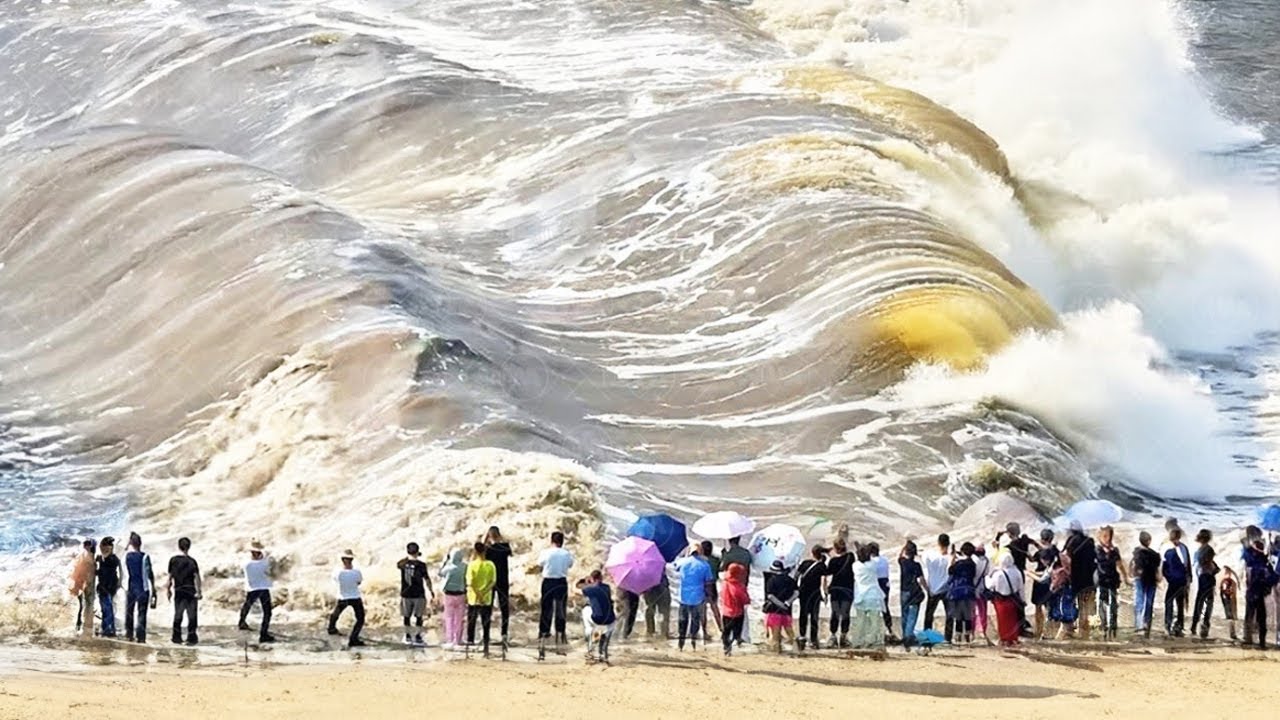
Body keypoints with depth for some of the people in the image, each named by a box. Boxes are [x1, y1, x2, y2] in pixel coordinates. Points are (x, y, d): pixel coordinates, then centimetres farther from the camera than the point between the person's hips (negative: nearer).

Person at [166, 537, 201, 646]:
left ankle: (177, 637, 11)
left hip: (178, 592, 3)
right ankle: (191, 638, 2)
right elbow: (196, 577, -11)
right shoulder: (191, 561, -9)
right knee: (192, 615, 3)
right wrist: (198, 591, -8)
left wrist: (168, 589, 14)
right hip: (191, 591, -3)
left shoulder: (173, 560, -1)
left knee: (177, 615, 12)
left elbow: (170, 576, 3)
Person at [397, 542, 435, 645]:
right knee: (418, 616, 5)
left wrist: (407, 557, 27)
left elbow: (398, 565, 24)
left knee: (407, 616, 12)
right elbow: (427, 579, -8)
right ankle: (417, 637, 4)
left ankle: (407, 636, 15)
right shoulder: (421, 565, -11)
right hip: (418, 594, -3)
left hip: (406, 594, 3)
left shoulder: (403, 564, -1)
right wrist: (432, 591, 2)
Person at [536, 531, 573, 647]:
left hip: (548, 582, 0)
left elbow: (540, 563, 4)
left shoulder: (546, 553, -10)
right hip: (561, 582, 0)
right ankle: (560, 635, 7)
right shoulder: (566, 554, -7)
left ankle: (543, 633, 17)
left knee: (546, 607, 11)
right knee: (560, 608, 7)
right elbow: (570, 564, 7)